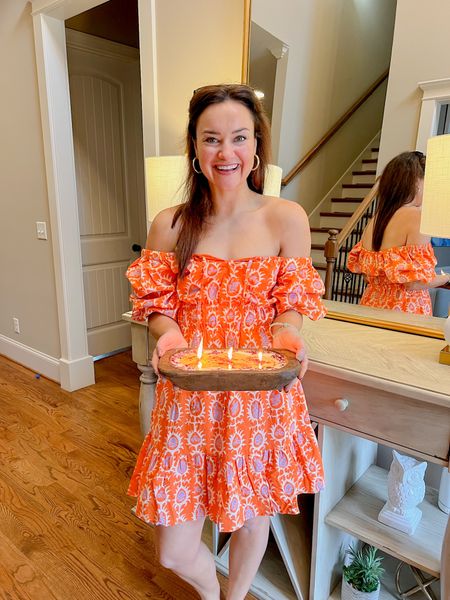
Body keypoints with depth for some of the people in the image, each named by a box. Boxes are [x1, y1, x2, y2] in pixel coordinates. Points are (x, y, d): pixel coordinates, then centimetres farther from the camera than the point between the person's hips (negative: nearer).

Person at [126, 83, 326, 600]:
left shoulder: (287, 219, -6)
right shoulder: (170, 225, -4)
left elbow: (292, 303, -1)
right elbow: (159, 306, 2)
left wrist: (285, 332, -22)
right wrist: (168, 335, -19)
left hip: (262, 397, 0)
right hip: (188, 398, 1)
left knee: (252, 516, 22)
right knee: (174, 552, 11)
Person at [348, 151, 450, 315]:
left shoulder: (376, 217, 6)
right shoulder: (416, 216, -13)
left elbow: (357, 264, 10)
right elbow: (415, 281, -18)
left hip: (372, 303, 7)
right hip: (404, 308, -7)